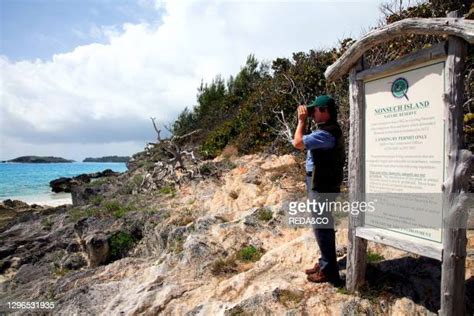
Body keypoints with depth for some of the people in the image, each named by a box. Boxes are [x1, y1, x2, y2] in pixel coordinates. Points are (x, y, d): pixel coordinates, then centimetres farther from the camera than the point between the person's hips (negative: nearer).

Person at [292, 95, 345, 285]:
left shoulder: (327, 133, -21)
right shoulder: (327, 131, 14)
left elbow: (298, 143, -24)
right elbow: (304, 142, 19)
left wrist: (301, 121, -13)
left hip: (322, 187, -11)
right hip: (321, 185, 11)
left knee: (322, 227, -2)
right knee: (323, 226, 18)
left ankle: (329, 271, 11)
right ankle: (325, 263, 32)